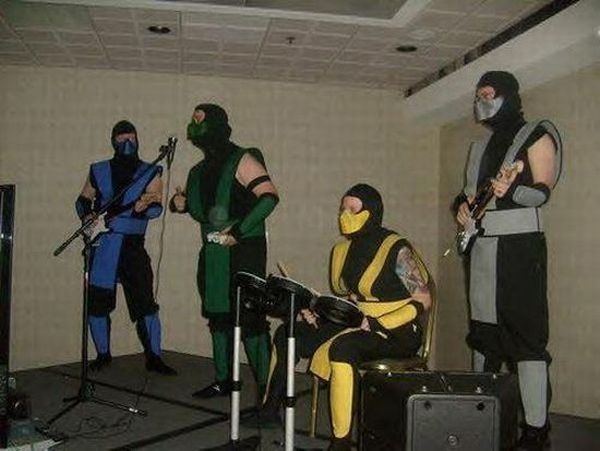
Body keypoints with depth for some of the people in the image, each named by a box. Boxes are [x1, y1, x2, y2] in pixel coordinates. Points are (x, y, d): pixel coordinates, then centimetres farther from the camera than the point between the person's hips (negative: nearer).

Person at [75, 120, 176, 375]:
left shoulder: (150, 173, 6)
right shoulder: (99, 171, 12)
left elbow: (157, 208, -3)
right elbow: (83, 200, 19)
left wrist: (144, 207, -26)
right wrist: (86, 215, -2)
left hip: (132, 246, -2)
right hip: (101, 245, 2)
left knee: (145, 303, -6)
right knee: (97, 303, 4)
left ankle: (153, 357, 4)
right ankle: (103, 355, 22)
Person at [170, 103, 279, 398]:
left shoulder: (241, 160, -8)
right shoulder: (200, 171, 15)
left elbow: (269, 196, -18)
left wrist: (239, 230, -22)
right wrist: (183, 204, 3)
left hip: (244, 251, -8)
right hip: (213, 253, 8)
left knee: (249, 317, -9)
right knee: (218, 316, 14)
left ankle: (265, 385, 0)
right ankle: (223, 380, 27)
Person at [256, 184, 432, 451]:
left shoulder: (397, 250, -13)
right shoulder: (342, 250, 10)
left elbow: (422, 301, -15)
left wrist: (378, 324, -24)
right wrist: (318, 314, -1)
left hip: (396, 332, -8)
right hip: (353, 324, 8)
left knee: (341, 347, -36)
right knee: (287, 334, 0)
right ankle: (269, 411, 10)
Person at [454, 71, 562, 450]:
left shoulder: (535, 135, 0)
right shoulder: (482, 146, 22)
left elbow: (543, 191, -9)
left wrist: (512, 191, -27)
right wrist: (463, 203, 5)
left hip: (519, 244, -7)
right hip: (481, 244, 8)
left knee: (526, 333, -10)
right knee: (483, 332, 12)